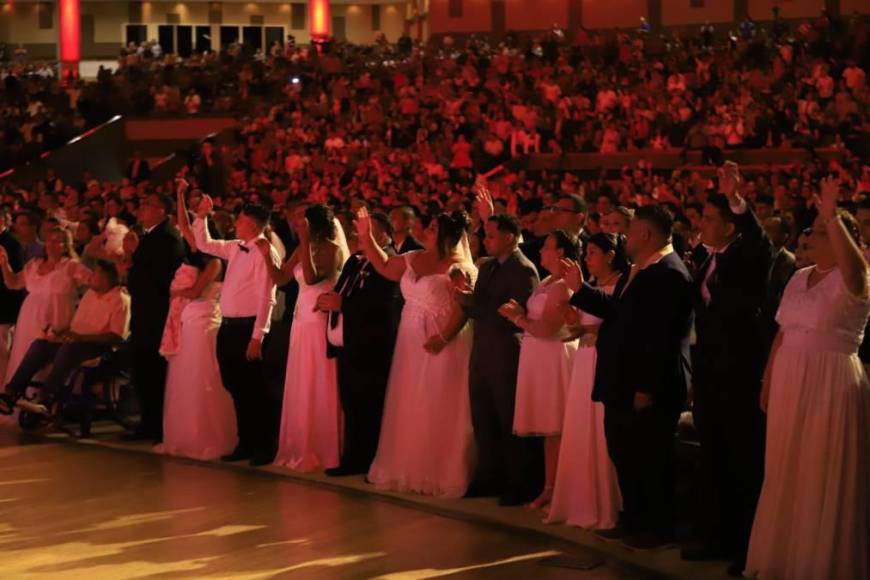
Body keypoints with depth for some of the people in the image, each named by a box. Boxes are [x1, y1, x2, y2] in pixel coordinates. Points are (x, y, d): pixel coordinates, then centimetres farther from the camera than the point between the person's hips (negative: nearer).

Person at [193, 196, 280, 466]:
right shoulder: (234, 248, 11)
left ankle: (264, 447, 11)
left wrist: (257, 337, -20)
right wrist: (202, 217, 12)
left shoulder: (265, 252, -14)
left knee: (255, 390, 0)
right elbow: (203, 244, 26)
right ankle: (245, 443, 24)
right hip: (228, 326, 8)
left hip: (248, 327, -8)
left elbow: (266, 299, -18)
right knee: (235, 388, 14)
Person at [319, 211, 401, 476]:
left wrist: (341, 304, -20)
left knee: (369, 411, -2)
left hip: (371, 349, -9)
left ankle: (372, 464, 6)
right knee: (351, 408, 14)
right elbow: (340, 293, 19)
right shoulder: (354, 260, 16)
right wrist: (328, 300, -5)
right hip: (346, 347, 9)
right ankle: (353, 460, 22)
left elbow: (384, 305, -24)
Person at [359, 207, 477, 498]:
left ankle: (439, 475, 9)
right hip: (411, 343, 7)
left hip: (441, 346, -7)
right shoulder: (414, 259, 10)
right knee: (409, 410, 12)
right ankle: (409, 470, 23)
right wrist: (366, 237, 11)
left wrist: (444, 337, -30)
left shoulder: (460, 268, -13)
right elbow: (384, 267, 18)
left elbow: (461, 309, -20)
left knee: (439, 413, 0)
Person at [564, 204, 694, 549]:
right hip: (623, 386, 10)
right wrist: (579, 289, 15)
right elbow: (616, 310, 17)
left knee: (650, 460, 2)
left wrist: (647, 388, -26)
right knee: (623, 455, 18)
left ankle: (658, 528, 15)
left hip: (648, 390, -10)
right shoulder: (639, 270, 13)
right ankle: (634, 520, 31)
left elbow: (661, 338, -25)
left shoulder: (669, 275, -21)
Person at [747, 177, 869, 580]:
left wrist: (831, 216, -38)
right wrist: (768, 382, 9)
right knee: (788, 476, 14)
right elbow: (783, 334, 12)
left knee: (824, 480, 1)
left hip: (831, 385, -7)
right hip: (790, 384, 7)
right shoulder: (799, 279, 11)